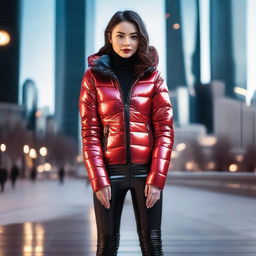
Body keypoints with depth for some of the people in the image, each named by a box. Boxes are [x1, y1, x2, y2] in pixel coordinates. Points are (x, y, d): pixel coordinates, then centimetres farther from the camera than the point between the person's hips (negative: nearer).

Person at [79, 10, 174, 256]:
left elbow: (165, 129, -1)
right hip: (109, 170, 0)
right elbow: (89, 132, -2)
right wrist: (98, 180, -10)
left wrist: (157, 178, -10)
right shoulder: (93, 76, 2)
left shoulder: (153, 75, 4)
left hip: (146, 170, 1)